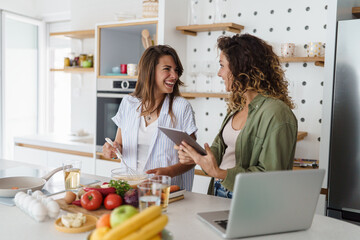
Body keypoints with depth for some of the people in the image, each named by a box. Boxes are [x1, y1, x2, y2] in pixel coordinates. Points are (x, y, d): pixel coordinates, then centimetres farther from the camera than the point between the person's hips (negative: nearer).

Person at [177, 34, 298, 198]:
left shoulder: (276, 113, -16)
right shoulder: (238, 105, 11)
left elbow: (272, 177, -18)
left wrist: (219, 173, -23)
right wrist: (195, 156, 1)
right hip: (218, 193, 7)